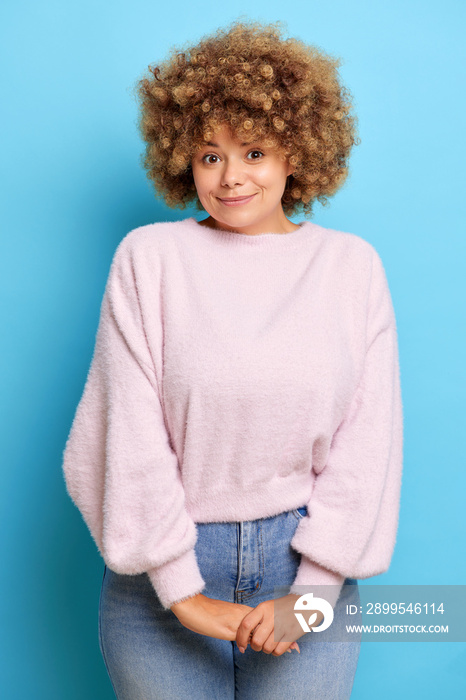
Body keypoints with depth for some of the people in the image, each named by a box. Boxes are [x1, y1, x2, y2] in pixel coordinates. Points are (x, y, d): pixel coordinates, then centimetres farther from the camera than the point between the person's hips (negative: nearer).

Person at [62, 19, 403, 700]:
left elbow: (367, 439, -3)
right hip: (165, 567, -1)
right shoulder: (148, 258, -4)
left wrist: (310, 592, -7)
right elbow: (132, 433, -8)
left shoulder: (353, 266, 0)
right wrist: (181, 591, -10)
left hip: (306, 556, 1)